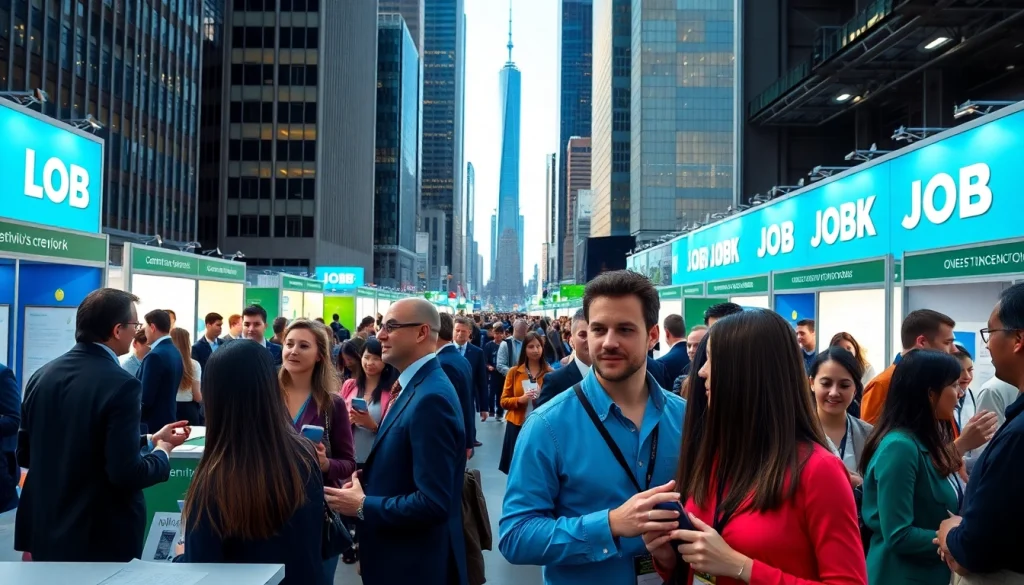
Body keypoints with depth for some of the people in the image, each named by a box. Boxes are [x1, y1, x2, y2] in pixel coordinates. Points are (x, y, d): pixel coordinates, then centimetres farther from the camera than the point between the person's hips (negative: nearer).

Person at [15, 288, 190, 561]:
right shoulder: (121, 384, -20)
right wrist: (162, 452, -1)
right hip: (101, 538, -6)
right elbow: (126, 474, -24)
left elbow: (25, 455, 11)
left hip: (45, 531, 7)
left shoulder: (42, 376, 1)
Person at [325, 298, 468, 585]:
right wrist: (365, 484, 0)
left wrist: (362, 506, -17)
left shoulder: (431, 398, -24)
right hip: (400, 556, 9)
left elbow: (433, 503, -28)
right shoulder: (415, 387, 6)